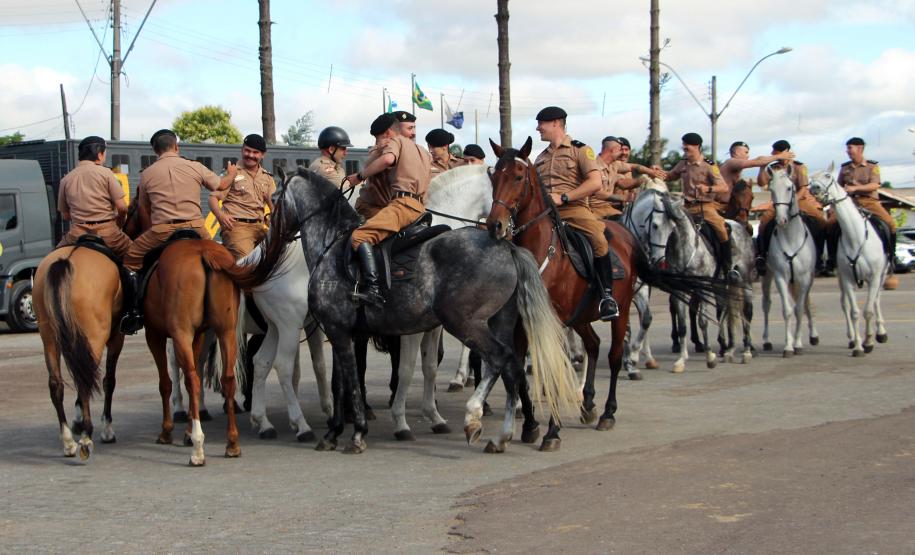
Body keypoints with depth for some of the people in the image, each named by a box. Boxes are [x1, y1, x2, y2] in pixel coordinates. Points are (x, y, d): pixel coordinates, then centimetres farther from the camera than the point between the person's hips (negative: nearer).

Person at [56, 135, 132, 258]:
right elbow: (122, 208, -3)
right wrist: (118, 224, 15)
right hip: (107, 232, -2)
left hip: (77, 234, 2)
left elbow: (65, 215, 11)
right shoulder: (105, 173, 1)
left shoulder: (66, 179, 9)